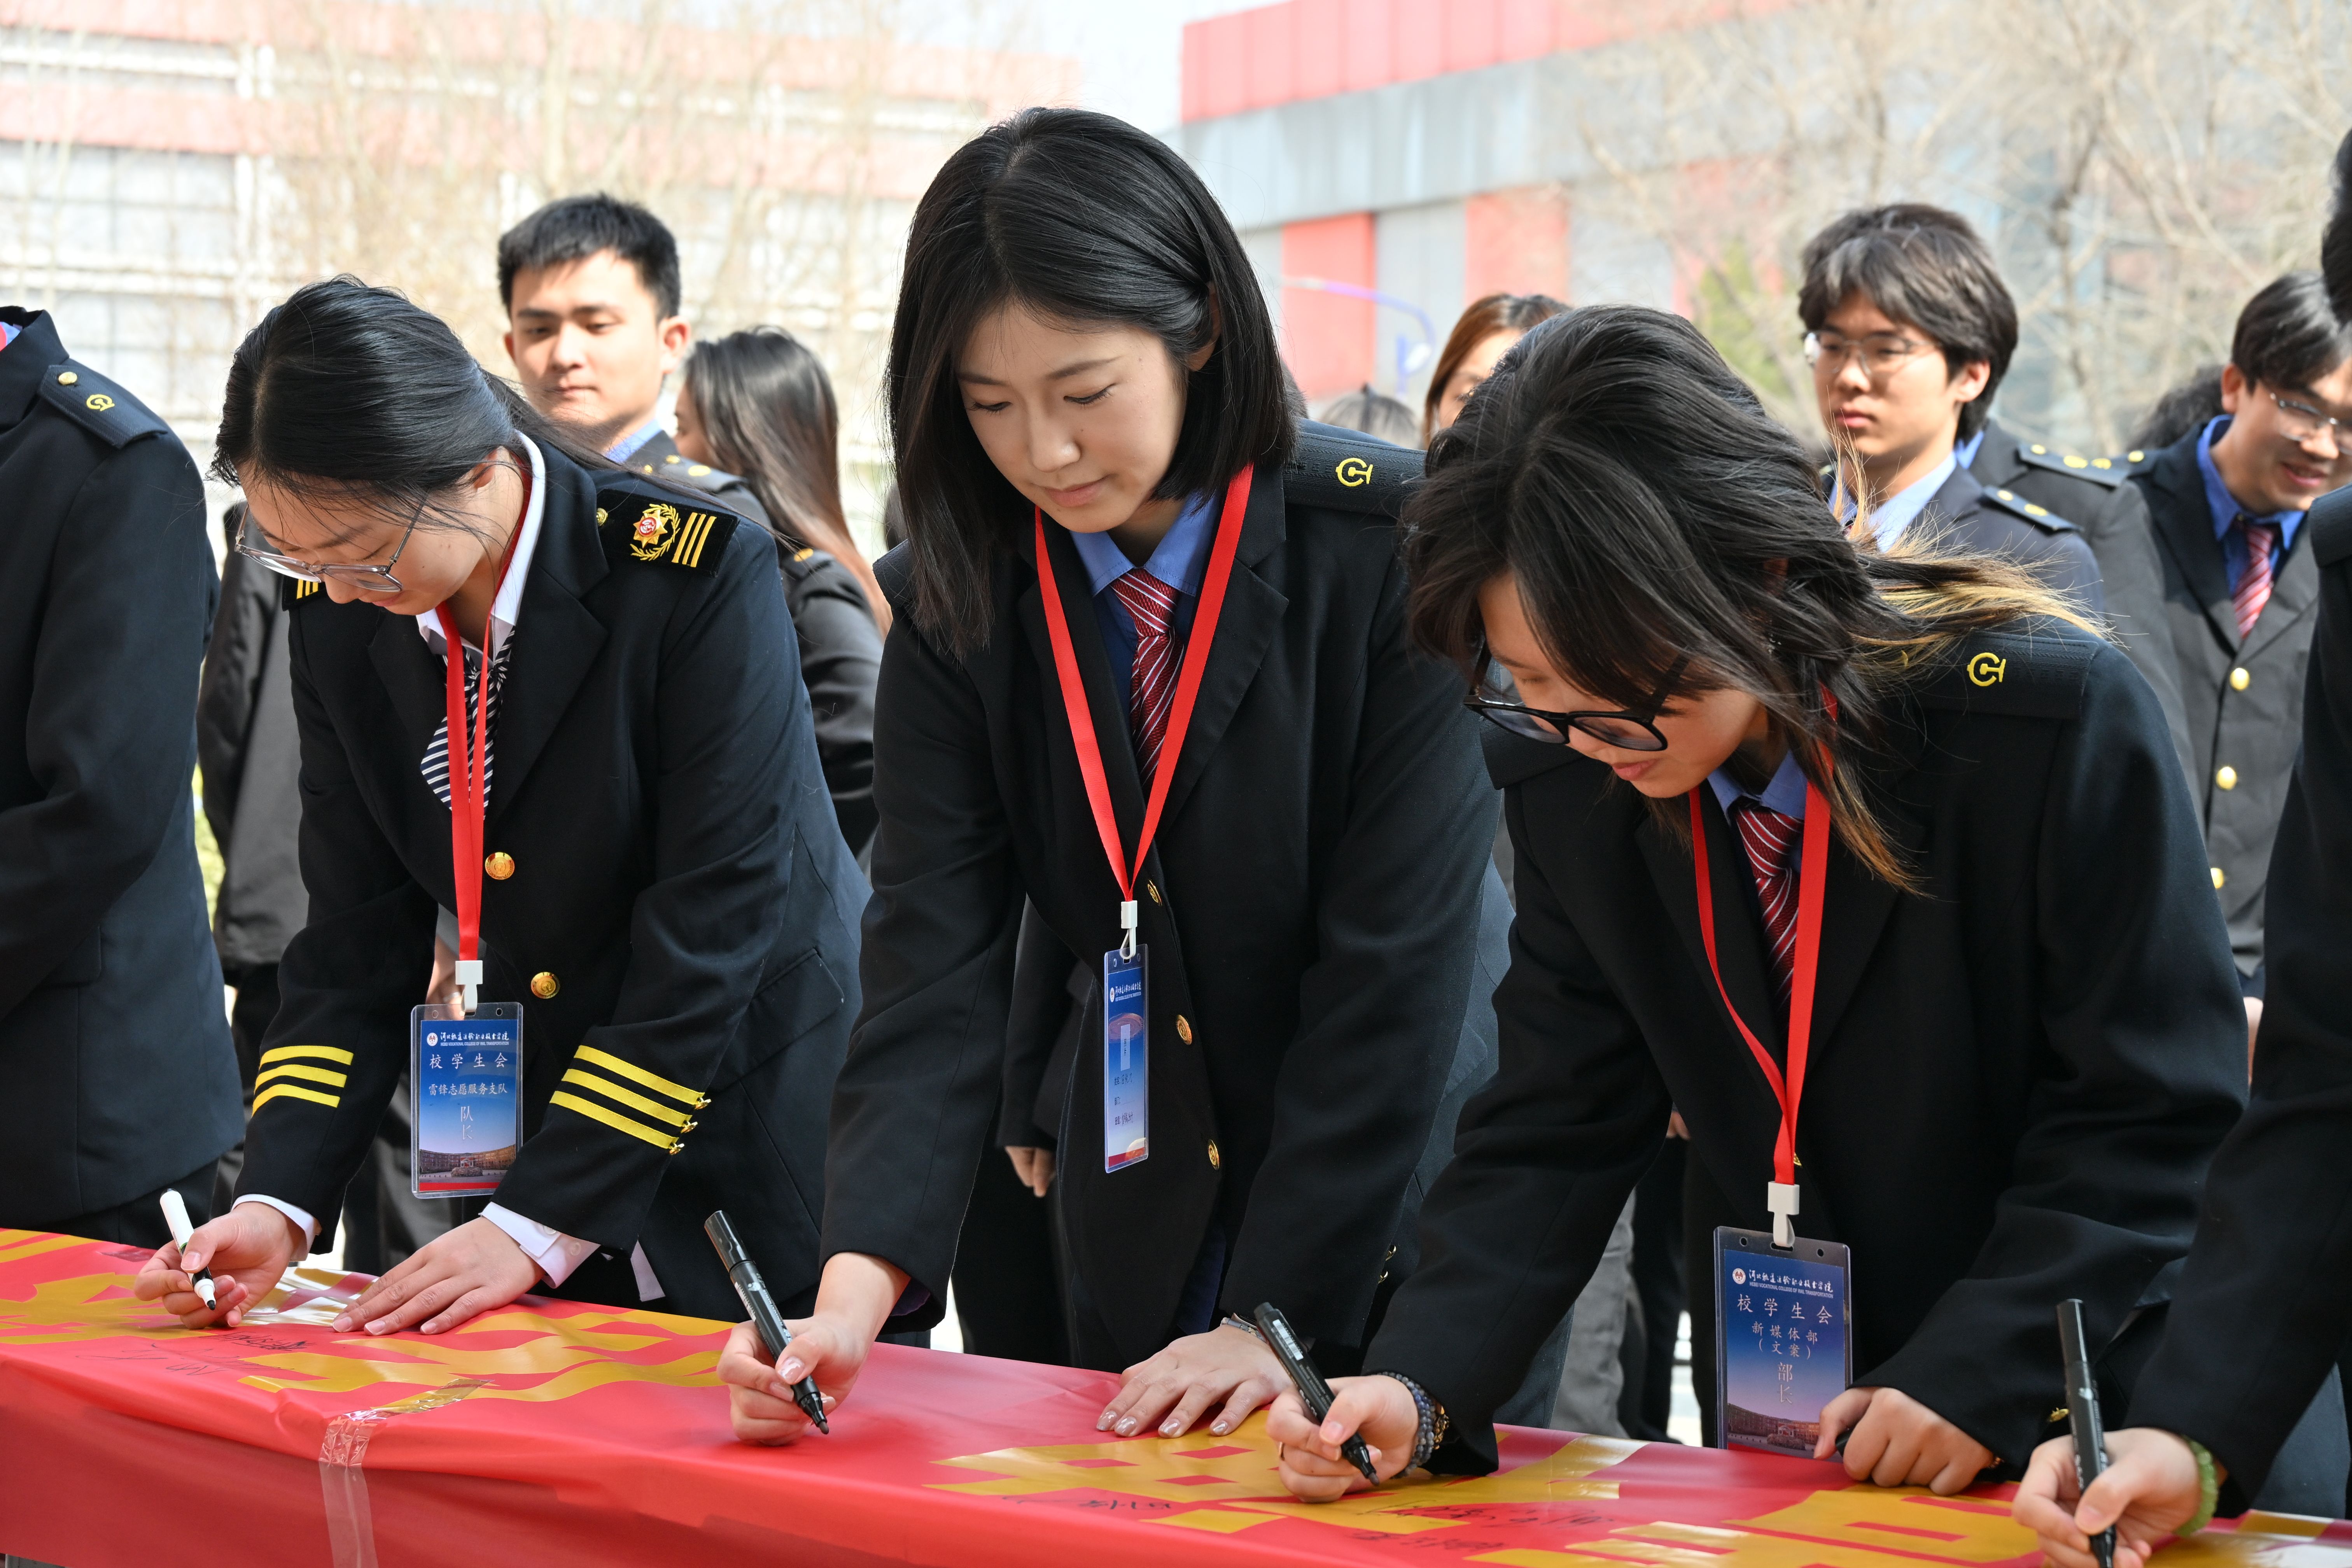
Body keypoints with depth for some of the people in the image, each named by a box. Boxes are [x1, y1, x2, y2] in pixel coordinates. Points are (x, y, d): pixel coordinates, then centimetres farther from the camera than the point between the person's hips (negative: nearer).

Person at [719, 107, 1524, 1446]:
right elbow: (935, 961, -13)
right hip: (1149, 1228, 4)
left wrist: (1280, 1317, -24)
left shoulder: (1393, 546, -19)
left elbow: (1399, 960, -21)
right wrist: (860, 1288, -28)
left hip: (1407, 1216, -3)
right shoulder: (957, 601, -7)